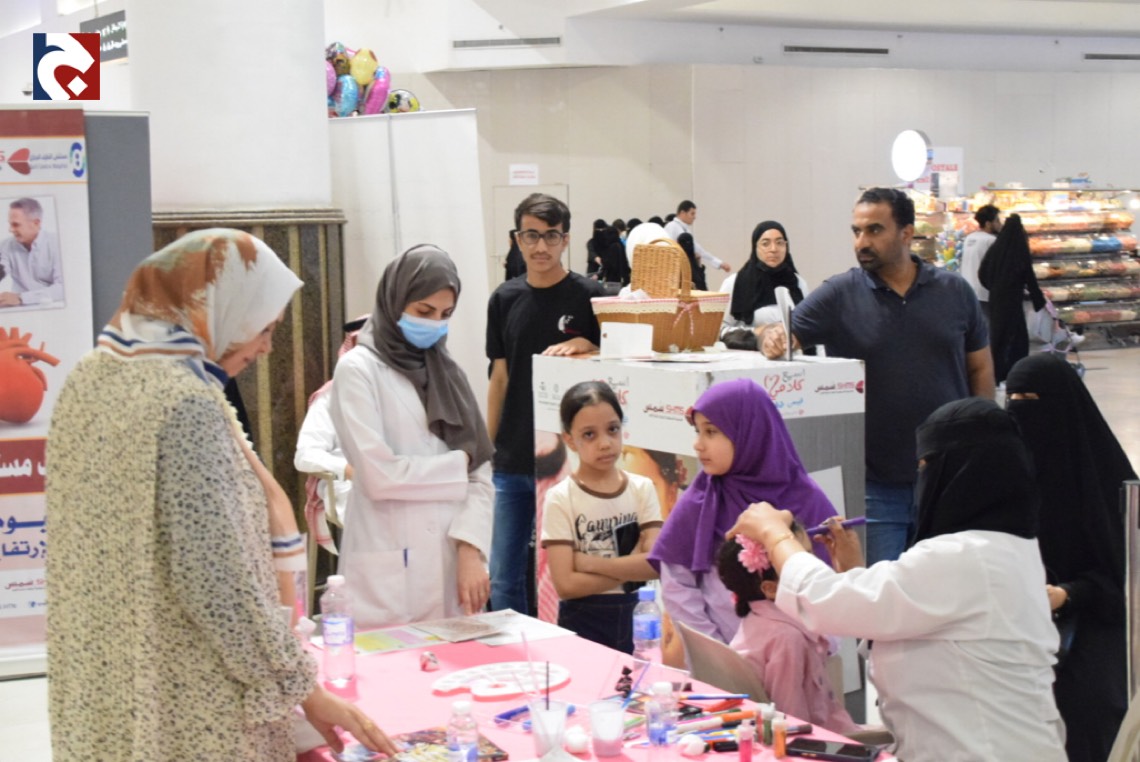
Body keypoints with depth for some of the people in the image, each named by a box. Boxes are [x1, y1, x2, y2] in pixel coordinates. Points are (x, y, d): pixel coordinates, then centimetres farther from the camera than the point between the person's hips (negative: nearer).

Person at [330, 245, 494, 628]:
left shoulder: (446, 371, 13)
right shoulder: (358, 370, -4)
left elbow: (480, 470, 5)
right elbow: (379, 475, -14)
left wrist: (471, 550, -9)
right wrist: (455, 464, -3)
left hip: (452, 564, 5)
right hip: (390, 573, -5)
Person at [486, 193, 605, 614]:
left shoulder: (588, 296, -4)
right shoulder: (504, 299, 7)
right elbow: (500, 378, 12)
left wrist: (585, 346, -20)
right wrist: (487, 449, 9)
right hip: (512, 461, 4)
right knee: (503, 579, 8)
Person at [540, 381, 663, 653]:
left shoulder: (642, 489, -2)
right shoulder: (560, 499, -11)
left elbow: (656, 564, -13)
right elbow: (566, 585, -17)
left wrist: (588, 562, -17)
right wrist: (631, 568, -14)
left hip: (634, 618, 3)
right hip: (582, 624, -3)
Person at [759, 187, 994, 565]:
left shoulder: (954, 292, 3)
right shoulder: (839, 294, -2)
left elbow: (981, 368, 9)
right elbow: (779, 335, -6)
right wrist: (772, 338, -30)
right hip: (878, 486, -2)